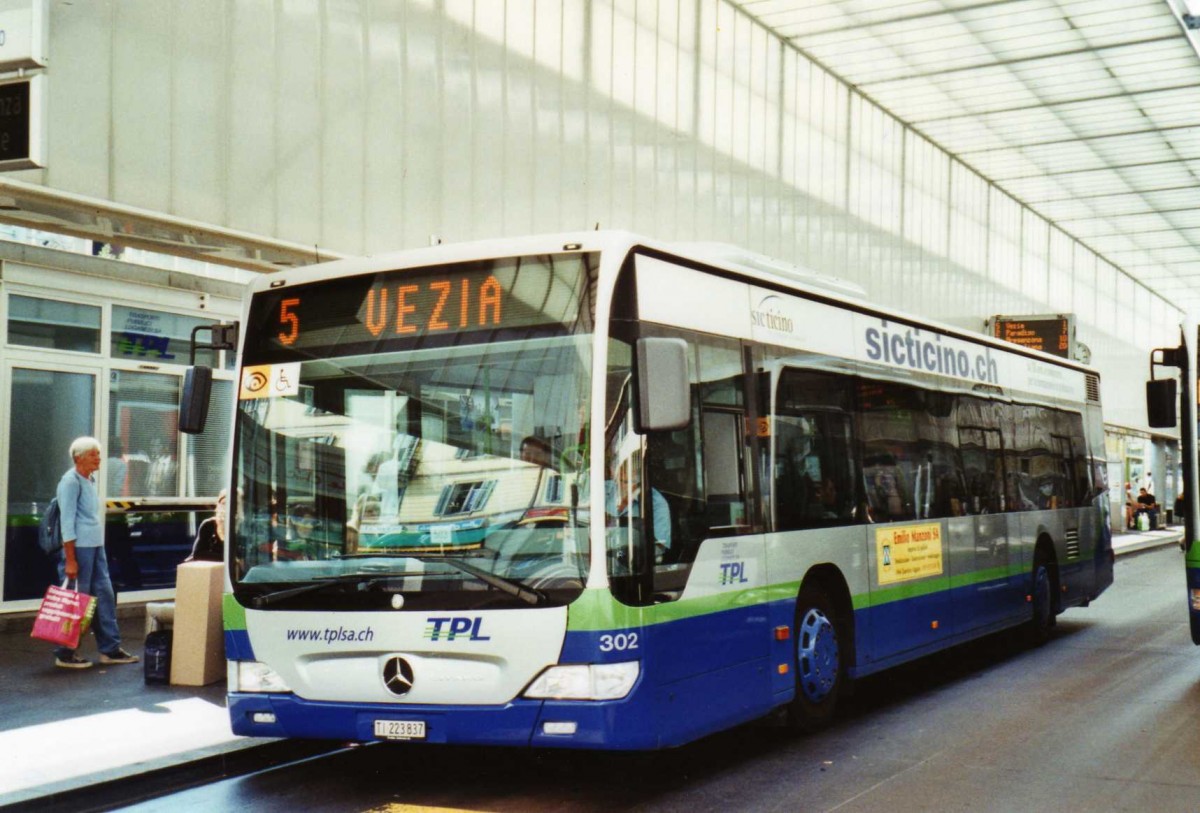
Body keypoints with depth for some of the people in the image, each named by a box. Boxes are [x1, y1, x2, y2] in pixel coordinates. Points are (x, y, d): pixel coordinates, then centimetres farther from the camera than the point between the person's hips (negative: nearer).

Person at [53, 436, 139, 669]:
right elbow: (67, 521, -16)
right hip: (79, 547, -9)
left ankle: (110, 649, 16)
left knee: (105, 595, 9)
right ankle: (65, 654, 7)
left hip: (96, 546, 9)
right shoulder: (71, 481, -12)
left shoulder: (91, 480, 15)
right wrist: (70, 560, -18)